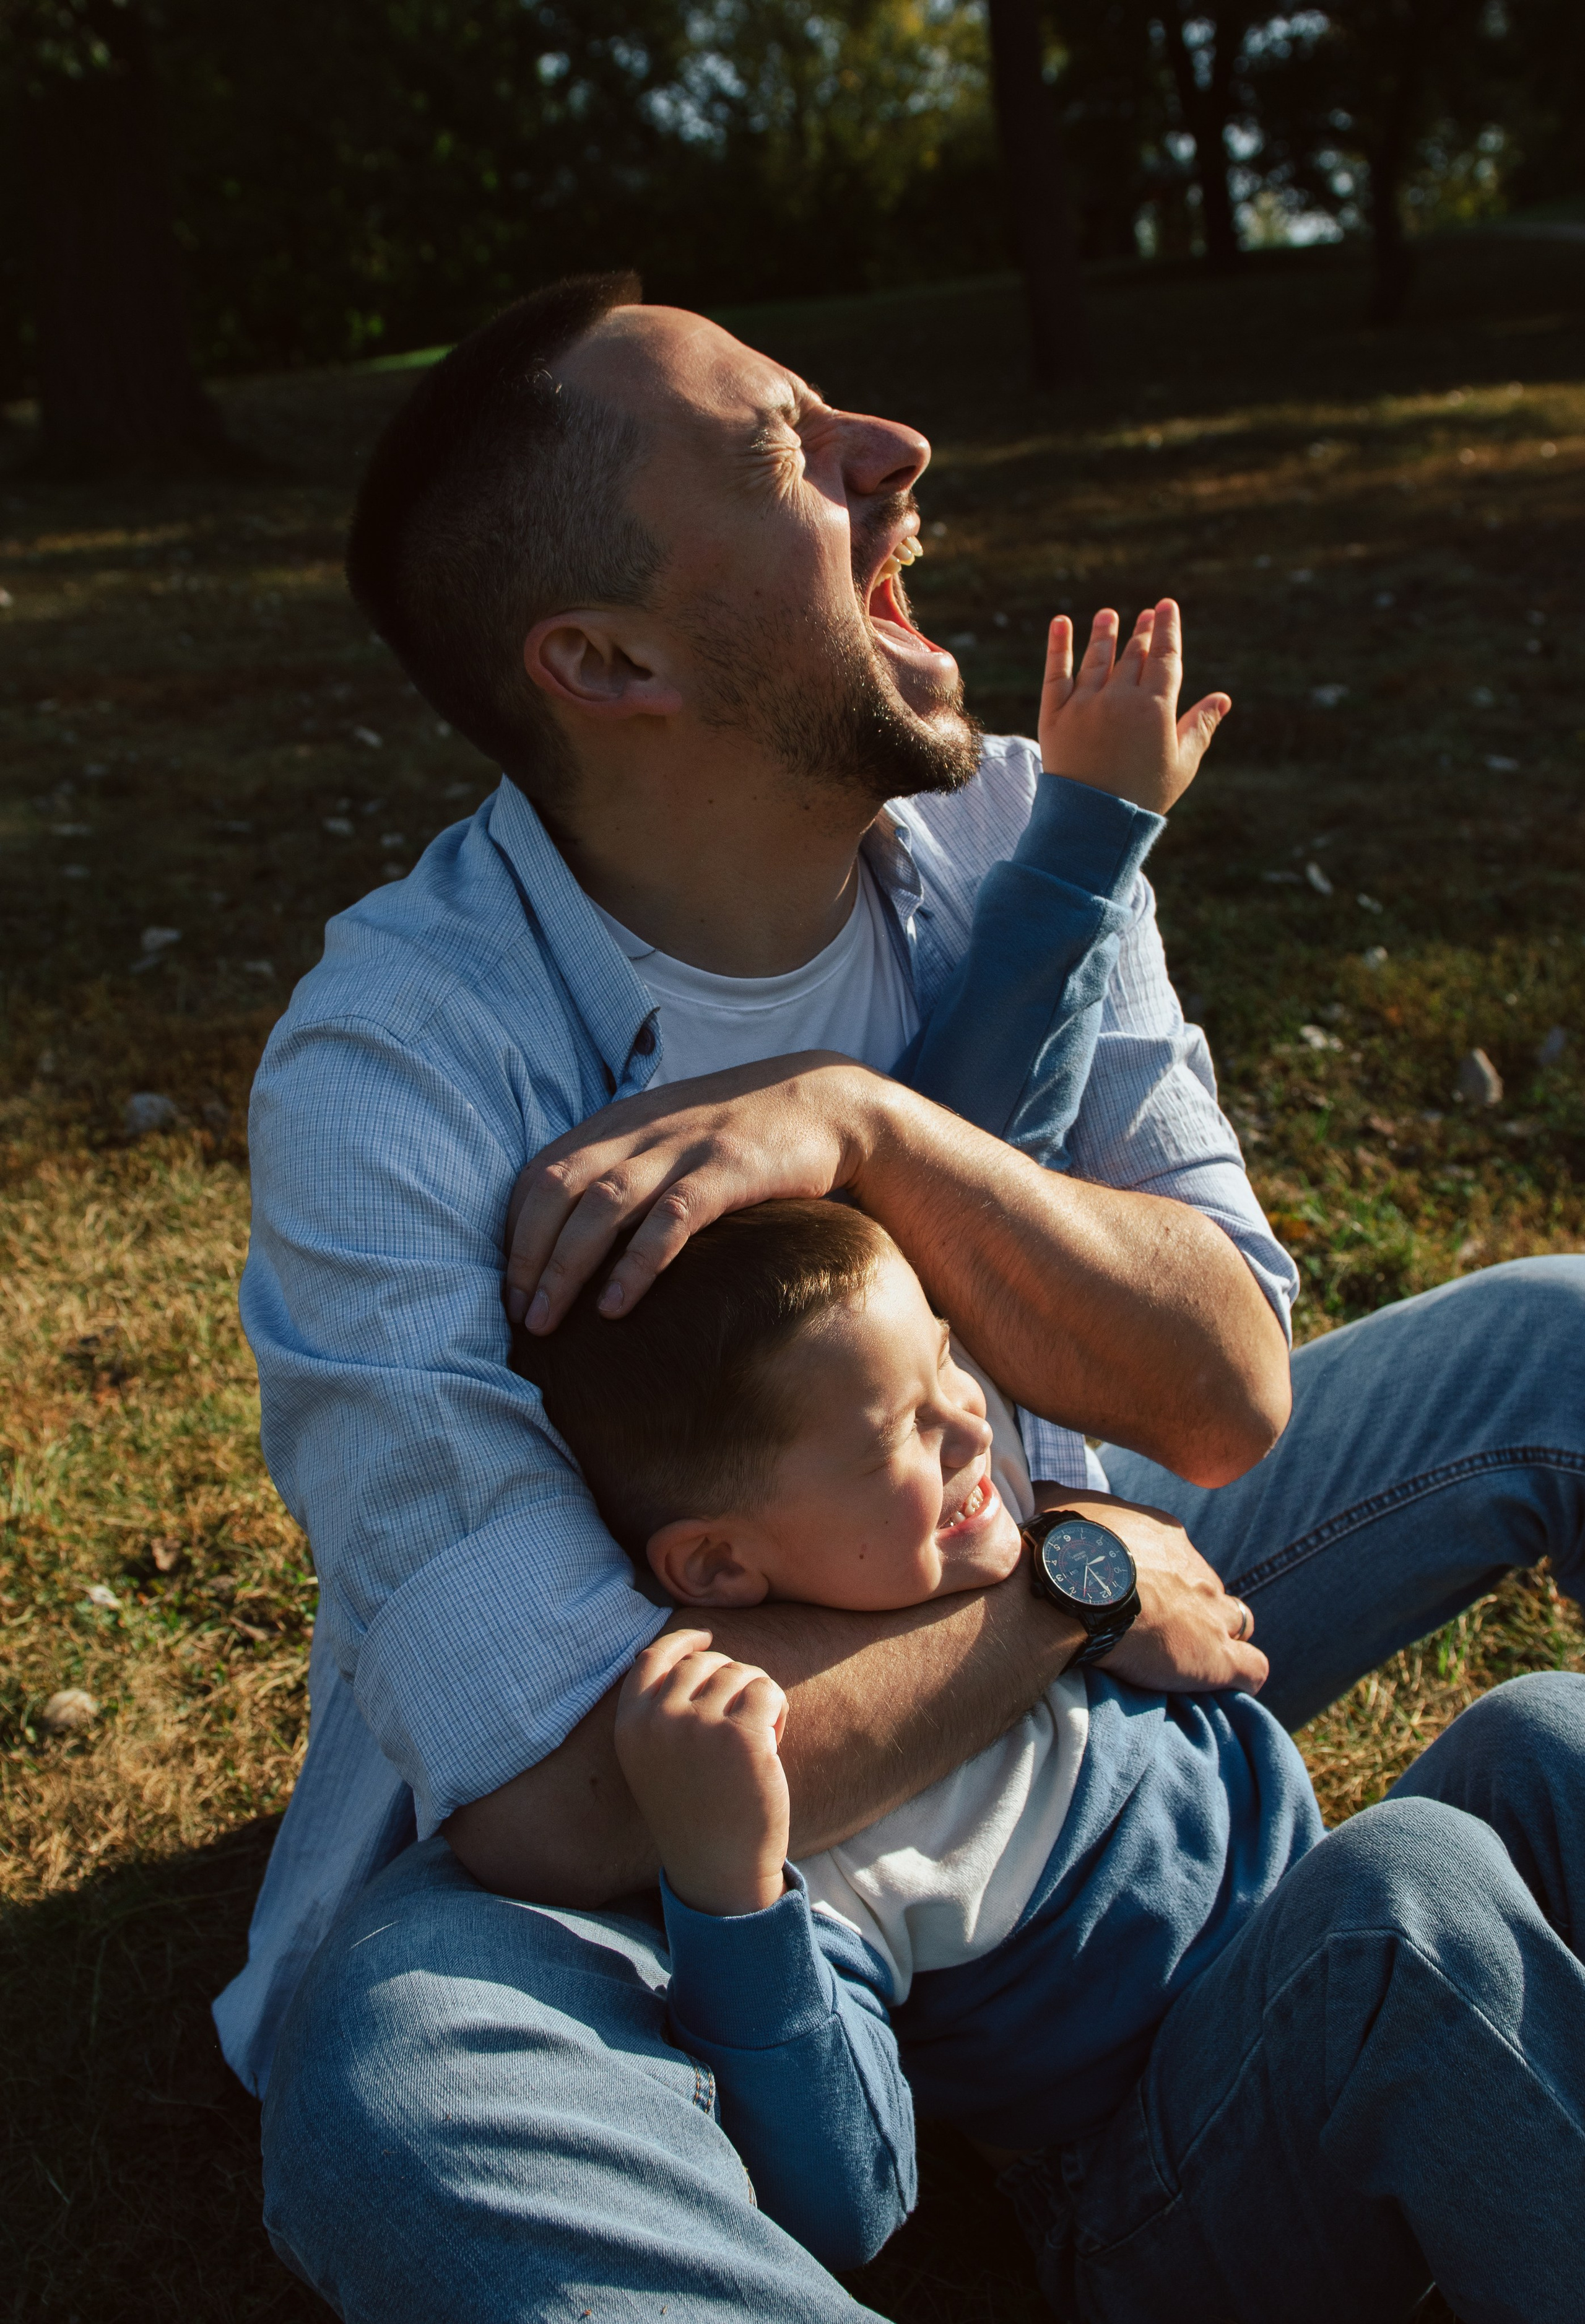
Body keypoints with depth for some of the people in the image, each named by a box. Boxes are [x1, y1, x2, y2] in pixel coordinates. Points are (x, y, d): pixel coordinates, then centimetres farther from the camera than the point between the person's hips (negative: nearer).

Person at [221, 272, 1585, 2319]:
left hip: (1037, 1645, 5)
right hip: (671, 1837, -4)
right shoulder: (393, 1075, -26)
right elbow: (571, 1804, -29)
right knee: (394, 2100, -37)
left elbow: (1227, 1395, -17)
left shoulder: (1008, 842, -10)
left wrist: (861, 1120, -32)